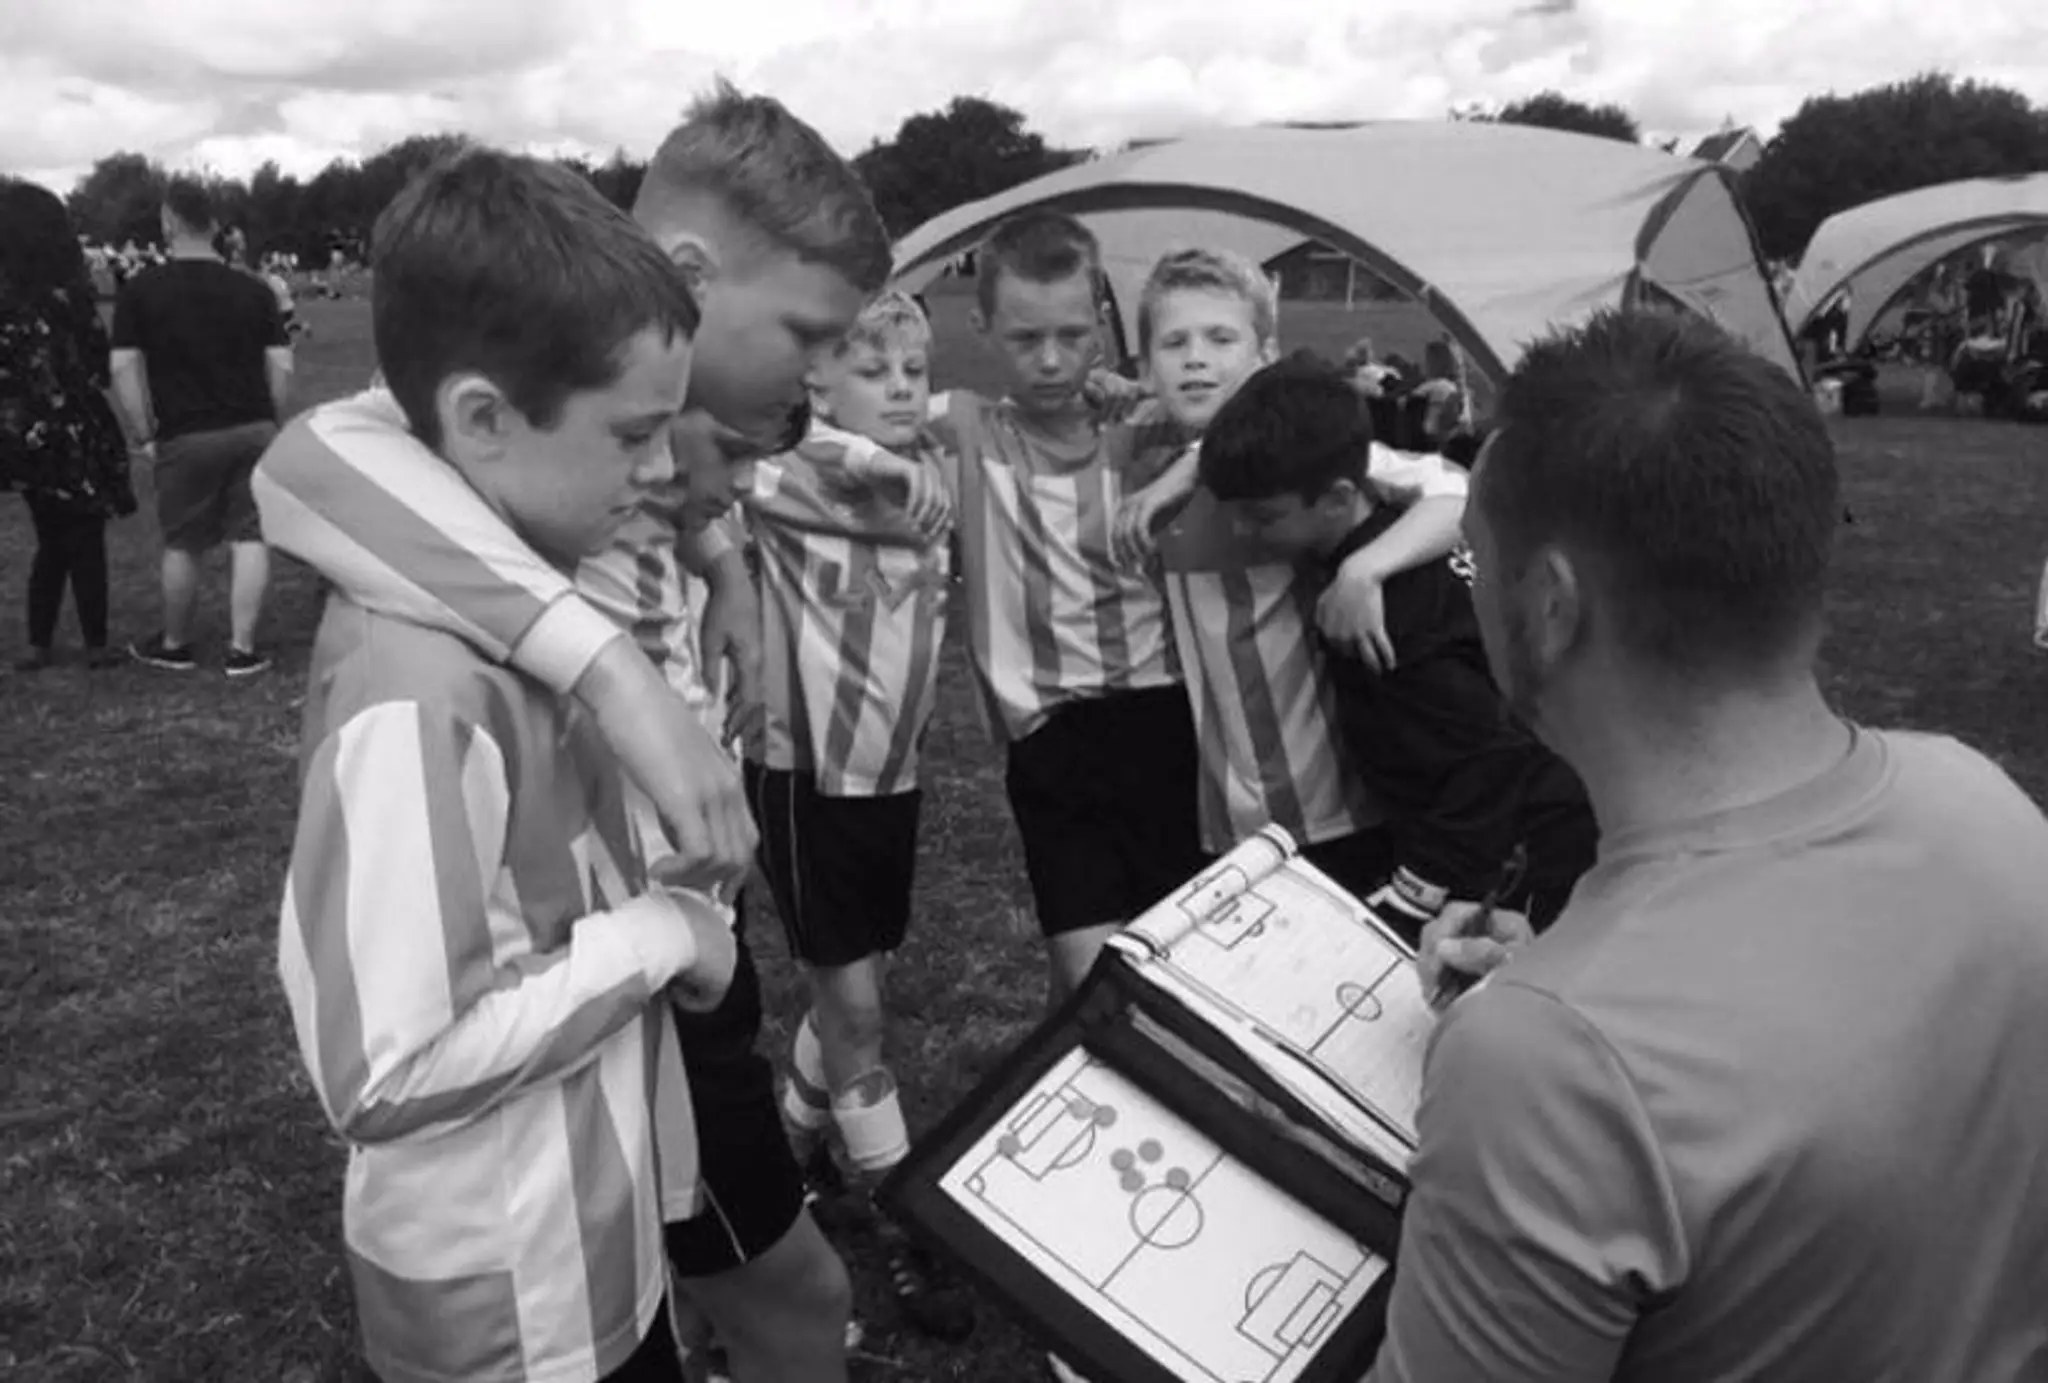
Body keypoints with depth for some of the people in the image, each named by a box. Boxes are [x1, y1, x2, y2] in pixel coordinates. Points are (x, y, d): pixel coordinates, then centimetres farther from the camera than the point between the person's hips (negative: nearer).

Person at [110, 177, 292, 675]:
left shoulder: (141, 290, -3)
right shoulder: (252, 290, 2)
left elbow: (123, 368, -7)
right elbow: (282, 365, -1)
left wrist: (145, 434, 1)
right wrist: (269, 423, 10)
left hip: (187, 437, -1)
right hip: (252, 430, 2)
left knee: (182, 544, 12)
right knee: (249, 537, 5)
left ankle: (174, 645, 27)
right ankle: (242, 649, 6)